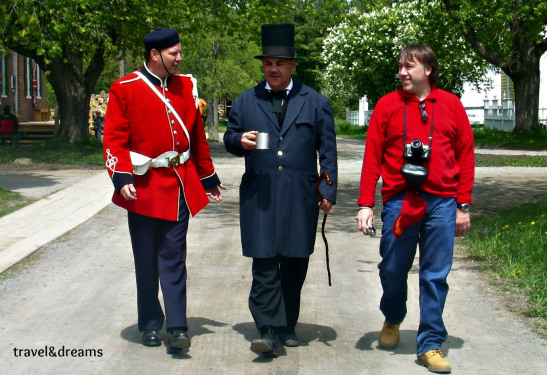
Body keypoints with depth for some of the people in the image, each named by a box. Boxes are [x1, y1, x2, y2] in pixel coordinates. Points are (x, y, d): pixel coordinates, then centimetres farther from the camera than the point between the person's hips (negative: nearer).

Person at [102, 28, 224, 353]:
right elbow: (114, 139, -8)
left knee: (174, 258, 2)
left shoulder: (187, 86, 7)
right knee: (147, 259, 7)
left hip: (180, 186, 3)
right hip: (144, 186, -2)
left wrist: (208, 178, 17)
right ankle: (151, 324, 20)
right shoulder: (125, 89, -5)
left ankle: (177, 326, 2)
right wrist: (122, 178, -19)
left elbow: (198, 137, 14)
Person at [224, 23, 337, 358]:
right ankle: (268, 330, -5)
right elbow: (229, 138, 16)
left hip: (301, 197, 0)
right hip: (259, 197, 0)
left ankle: (288, 326, 20)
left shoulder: (316, 102, 9)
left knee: (295, 264, 7)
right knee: (264, 264, -6)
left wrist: (328, 191, 1)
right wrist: (240, 141, -9)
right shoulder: (246, 102, 12)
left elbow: (328, 151, 8)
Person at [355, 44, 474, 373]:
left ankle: (431, 345, 13)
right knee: (392, 270, 9)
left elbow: (466, 156, 7)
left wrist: (463, 206, 4)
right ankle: (393, 321, 38)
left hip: (441, 202, 0)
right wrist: (366, 205, -2)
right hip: (399, 201, 0)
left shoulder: (451, 105, 5)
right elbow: (372, 157, 3)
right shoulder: (388, 106, 4)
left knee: (436, 276, 4)